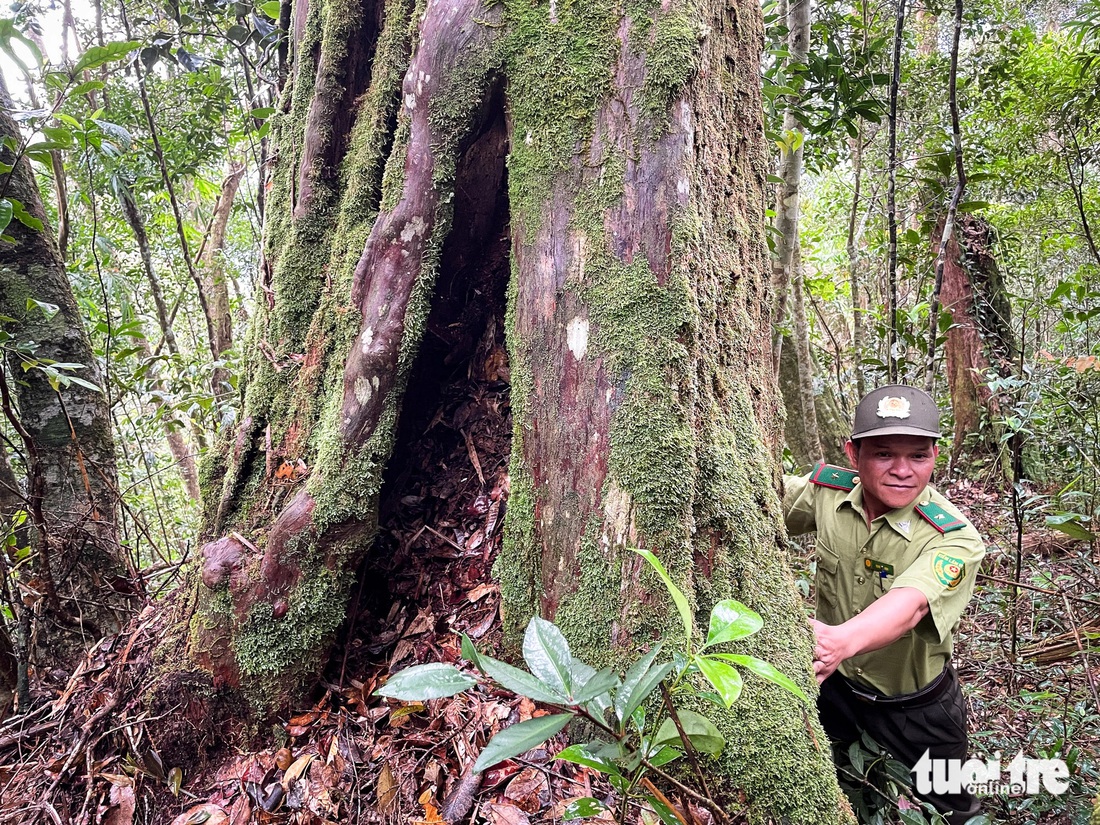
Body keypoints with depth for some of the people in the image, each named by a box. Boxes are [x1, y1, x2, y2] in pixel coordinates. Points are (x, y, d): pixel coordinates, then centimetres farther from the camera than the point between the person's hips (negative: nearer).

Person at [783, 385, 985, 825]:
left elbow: (908, 605, -46)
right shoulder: (830, 490, -17)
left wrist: (842, 639, -67)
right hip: (832, 683, 3)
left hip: (915, 708, -2)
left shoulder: (955, 540, -30)